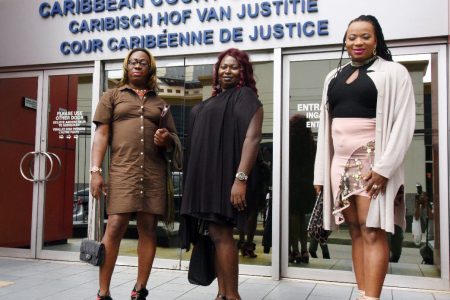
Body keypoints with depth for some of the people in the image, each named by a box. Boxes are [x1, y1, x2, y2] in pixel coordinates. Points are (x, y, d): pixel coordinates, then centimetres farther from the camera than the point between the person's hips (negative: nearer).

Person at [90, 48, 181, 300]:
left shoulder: (160, 102, 20)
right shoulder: (113, 96, 14)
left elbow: (174, 140, 19)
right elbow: (102, 134, 5)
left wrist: (167, 139, -5)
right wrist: (96, 170, -6)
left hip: (154, 172, 3)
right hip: (122, 170, -2)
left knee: (148, 228, 2)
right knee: (115, 227, -10)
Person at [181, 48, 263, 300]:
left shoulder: (245, 96, -2)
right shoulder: (213, 101, 21)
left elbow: (253, 137, -14)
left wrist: (241, 178, -24)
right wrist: (195, 178, 16)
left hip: (225, 175, -8)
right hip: (206, 176, 8)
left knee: (221, 234, -10)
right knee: (216, 235, 8)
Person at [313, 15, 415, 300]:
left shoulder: (393, 72, 0)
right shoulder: (334, 77, 16)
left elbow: (404, 122, -8)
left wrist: (384, 167, -17)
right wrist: (321, 171, 10)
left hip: (373, 162, -5)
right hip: (340, 163, 5)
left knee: (372, 231, -8)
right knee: (356, 231, 6)